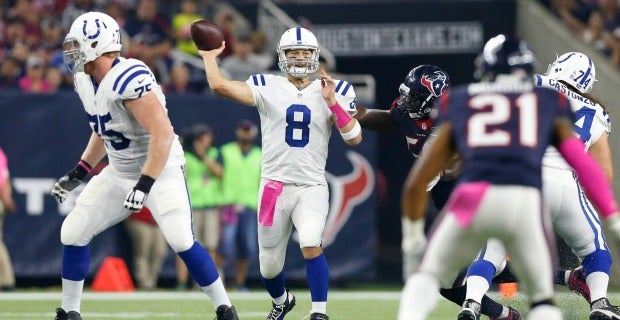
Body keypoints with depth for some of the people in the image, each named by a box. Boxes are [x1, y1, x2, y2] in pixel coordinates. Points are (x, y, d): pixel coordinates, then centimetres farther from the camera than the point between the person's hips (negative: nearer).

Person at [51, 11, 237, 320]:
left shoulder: (129, 79, -28)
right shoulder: (85, 80, 0)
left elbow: (162, 134, -31)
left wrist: (144, 185, -34)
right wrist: (78, 172, 15)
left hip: (161, 169, -8)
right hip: (118, 172, 8)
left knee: (180, 240, -22)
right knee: (73, 234, 2)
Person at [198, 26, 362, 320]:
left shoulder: (334, 92, 3)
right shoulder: (267, 87, 0)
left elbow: (354, 138, -5)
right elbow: (219, 85, -11)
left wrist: (331, 102, -14)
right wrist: (209, 55, 3)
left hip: (312, 188, -1)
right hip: (274, 186, 1)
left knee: (311, 243, -28)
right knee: (269, 264, 10)